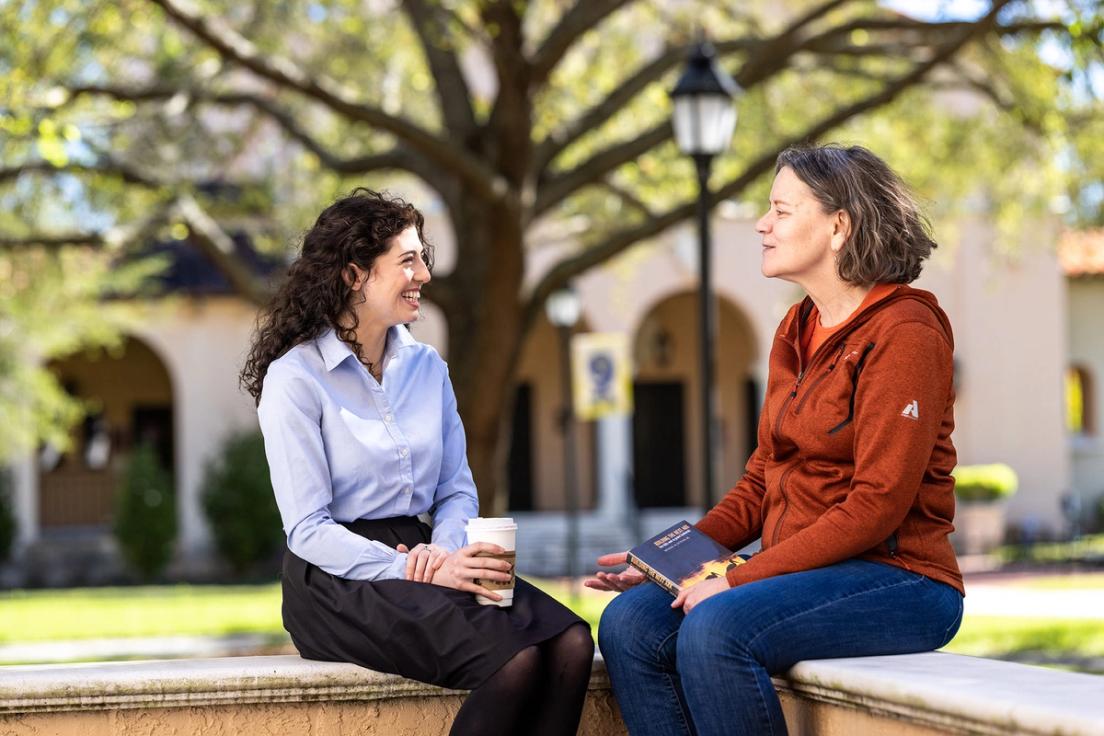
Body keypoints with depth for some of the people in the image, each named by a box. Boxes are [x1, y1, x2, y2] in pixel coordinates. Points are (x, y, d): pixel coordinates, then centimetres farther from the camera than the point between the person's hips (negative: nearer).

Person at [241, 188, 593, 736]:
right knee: (513, 658, -31)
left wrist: (446, 552, -8)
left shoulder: (426, 367, 13)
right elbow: (307, 530, -12)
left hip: (419, 559, 6)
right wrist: (420, 573, -22)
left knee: (570, 645, -23)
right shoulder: (295, 378, -7)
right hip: (338, 578, -6)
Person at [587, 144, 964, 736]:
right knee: (629, 625, -13)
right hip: (804, 572, 8)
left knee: (714, 629, -31)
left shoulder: (904, 333, -11)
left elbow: (878, 504, -18)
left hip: (896, 580, -8)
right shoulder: (796, 331, 16)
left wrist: (742, 578, -20)